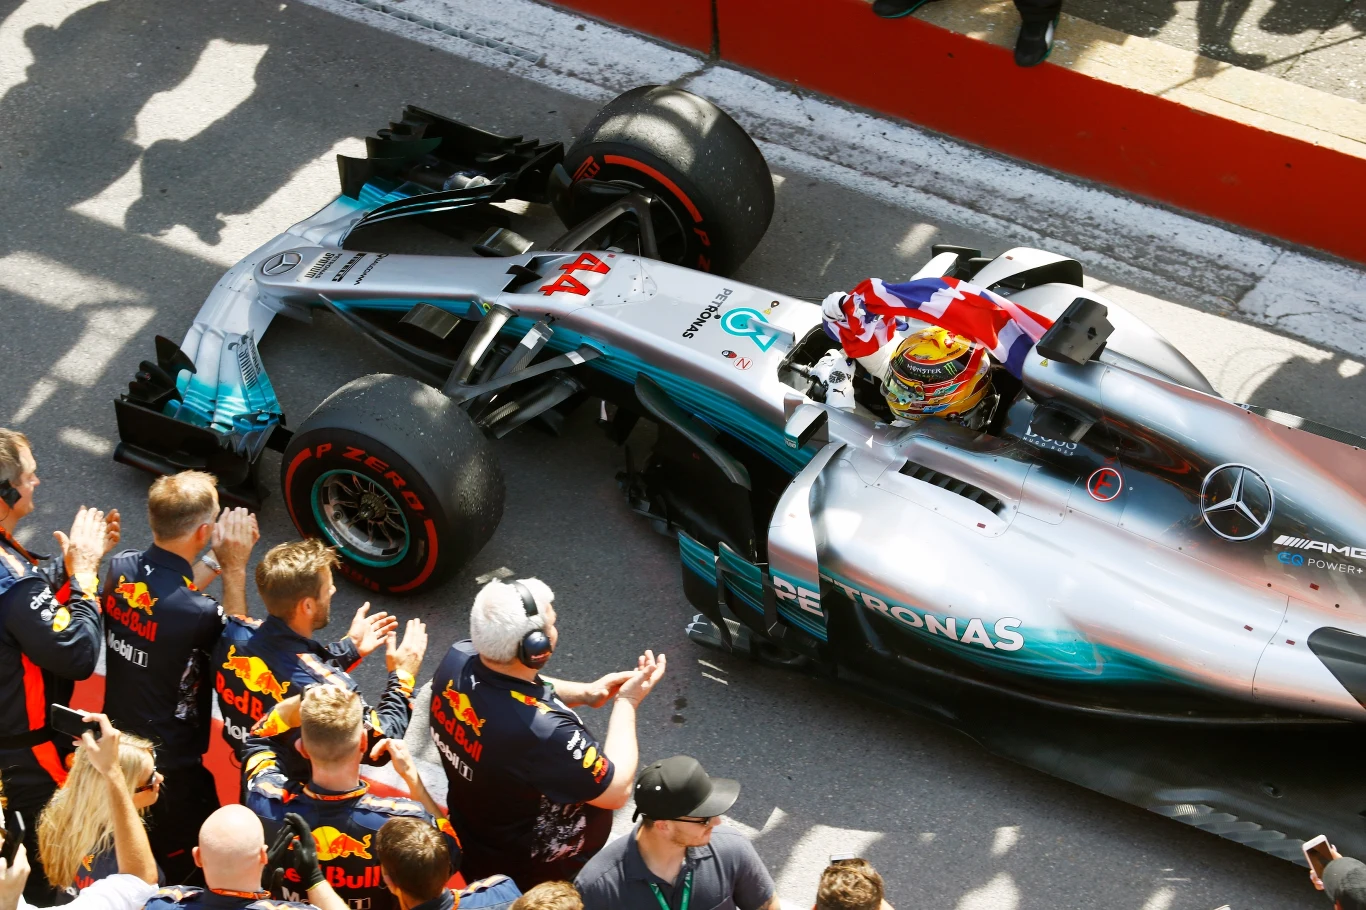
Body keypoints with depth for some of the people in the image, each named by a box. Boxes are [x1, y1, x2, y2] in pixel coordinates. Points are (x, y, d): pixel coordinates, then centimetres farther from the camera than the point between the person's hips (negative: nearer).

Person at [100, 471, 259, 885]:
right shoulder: (195, 613, -33)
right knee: (192, 872, 14)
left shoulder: (120, 568, -13)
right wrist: (235, 568, -13)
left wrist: (215, 561, 1)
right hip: (169, 768, -7)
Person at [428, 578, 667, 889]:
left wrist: (585, 692, -5)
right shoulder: (543, 733, -41)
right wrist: (626, 703, -15)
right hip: (535, 878, -6)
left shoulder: (458, 658, -20)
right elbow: (616, 791, -24)